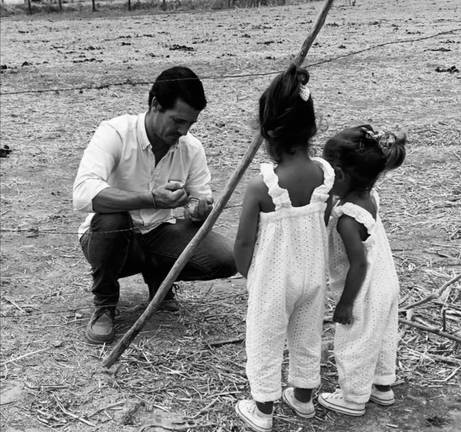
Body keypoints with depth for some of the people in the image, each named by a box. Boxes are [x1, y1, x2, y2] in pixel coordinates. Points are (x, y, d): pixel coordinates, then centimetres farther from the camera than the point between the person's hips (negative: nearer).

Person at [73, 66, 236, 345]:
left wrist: (201, 209, -28)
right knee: (111, 217, -39)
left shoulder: (192, 148, -8)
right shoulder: (115, 133, -23)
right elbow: (83, 194, -38)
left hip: (159, 234, 3)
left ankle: (157, 274, 12)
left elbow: (203, 202, -2)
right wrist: (151, 199, -48)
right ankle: (104, 306, -10)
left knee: (225, 259, -20)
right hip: (110, 238, -3)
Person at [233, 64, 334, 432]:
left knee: (266, 344, 16)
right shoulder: (327, 175, -14)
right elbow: (326, 226, -2)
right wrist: (313, 262, 14)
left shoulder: (261, 188, -28)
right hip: (314, 274, 5)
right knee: (308, 338, 24)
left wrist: (246, 272, 3)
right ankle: (303, 398, 44)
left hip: (273, 281, -4)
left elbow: (244, 242, -17)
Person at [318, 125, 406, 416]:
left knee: (354, 348, 12)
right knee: (382, 338, 25)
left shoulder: (347, 219, -31)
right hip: (386, 285, 8)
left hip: (366, 295, -8)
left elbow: (358, 264, -27)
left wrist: (345, 304, -17)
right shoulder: (370, 196, -7)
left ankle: (353, 399, 32)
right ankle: (383, 386, 45)